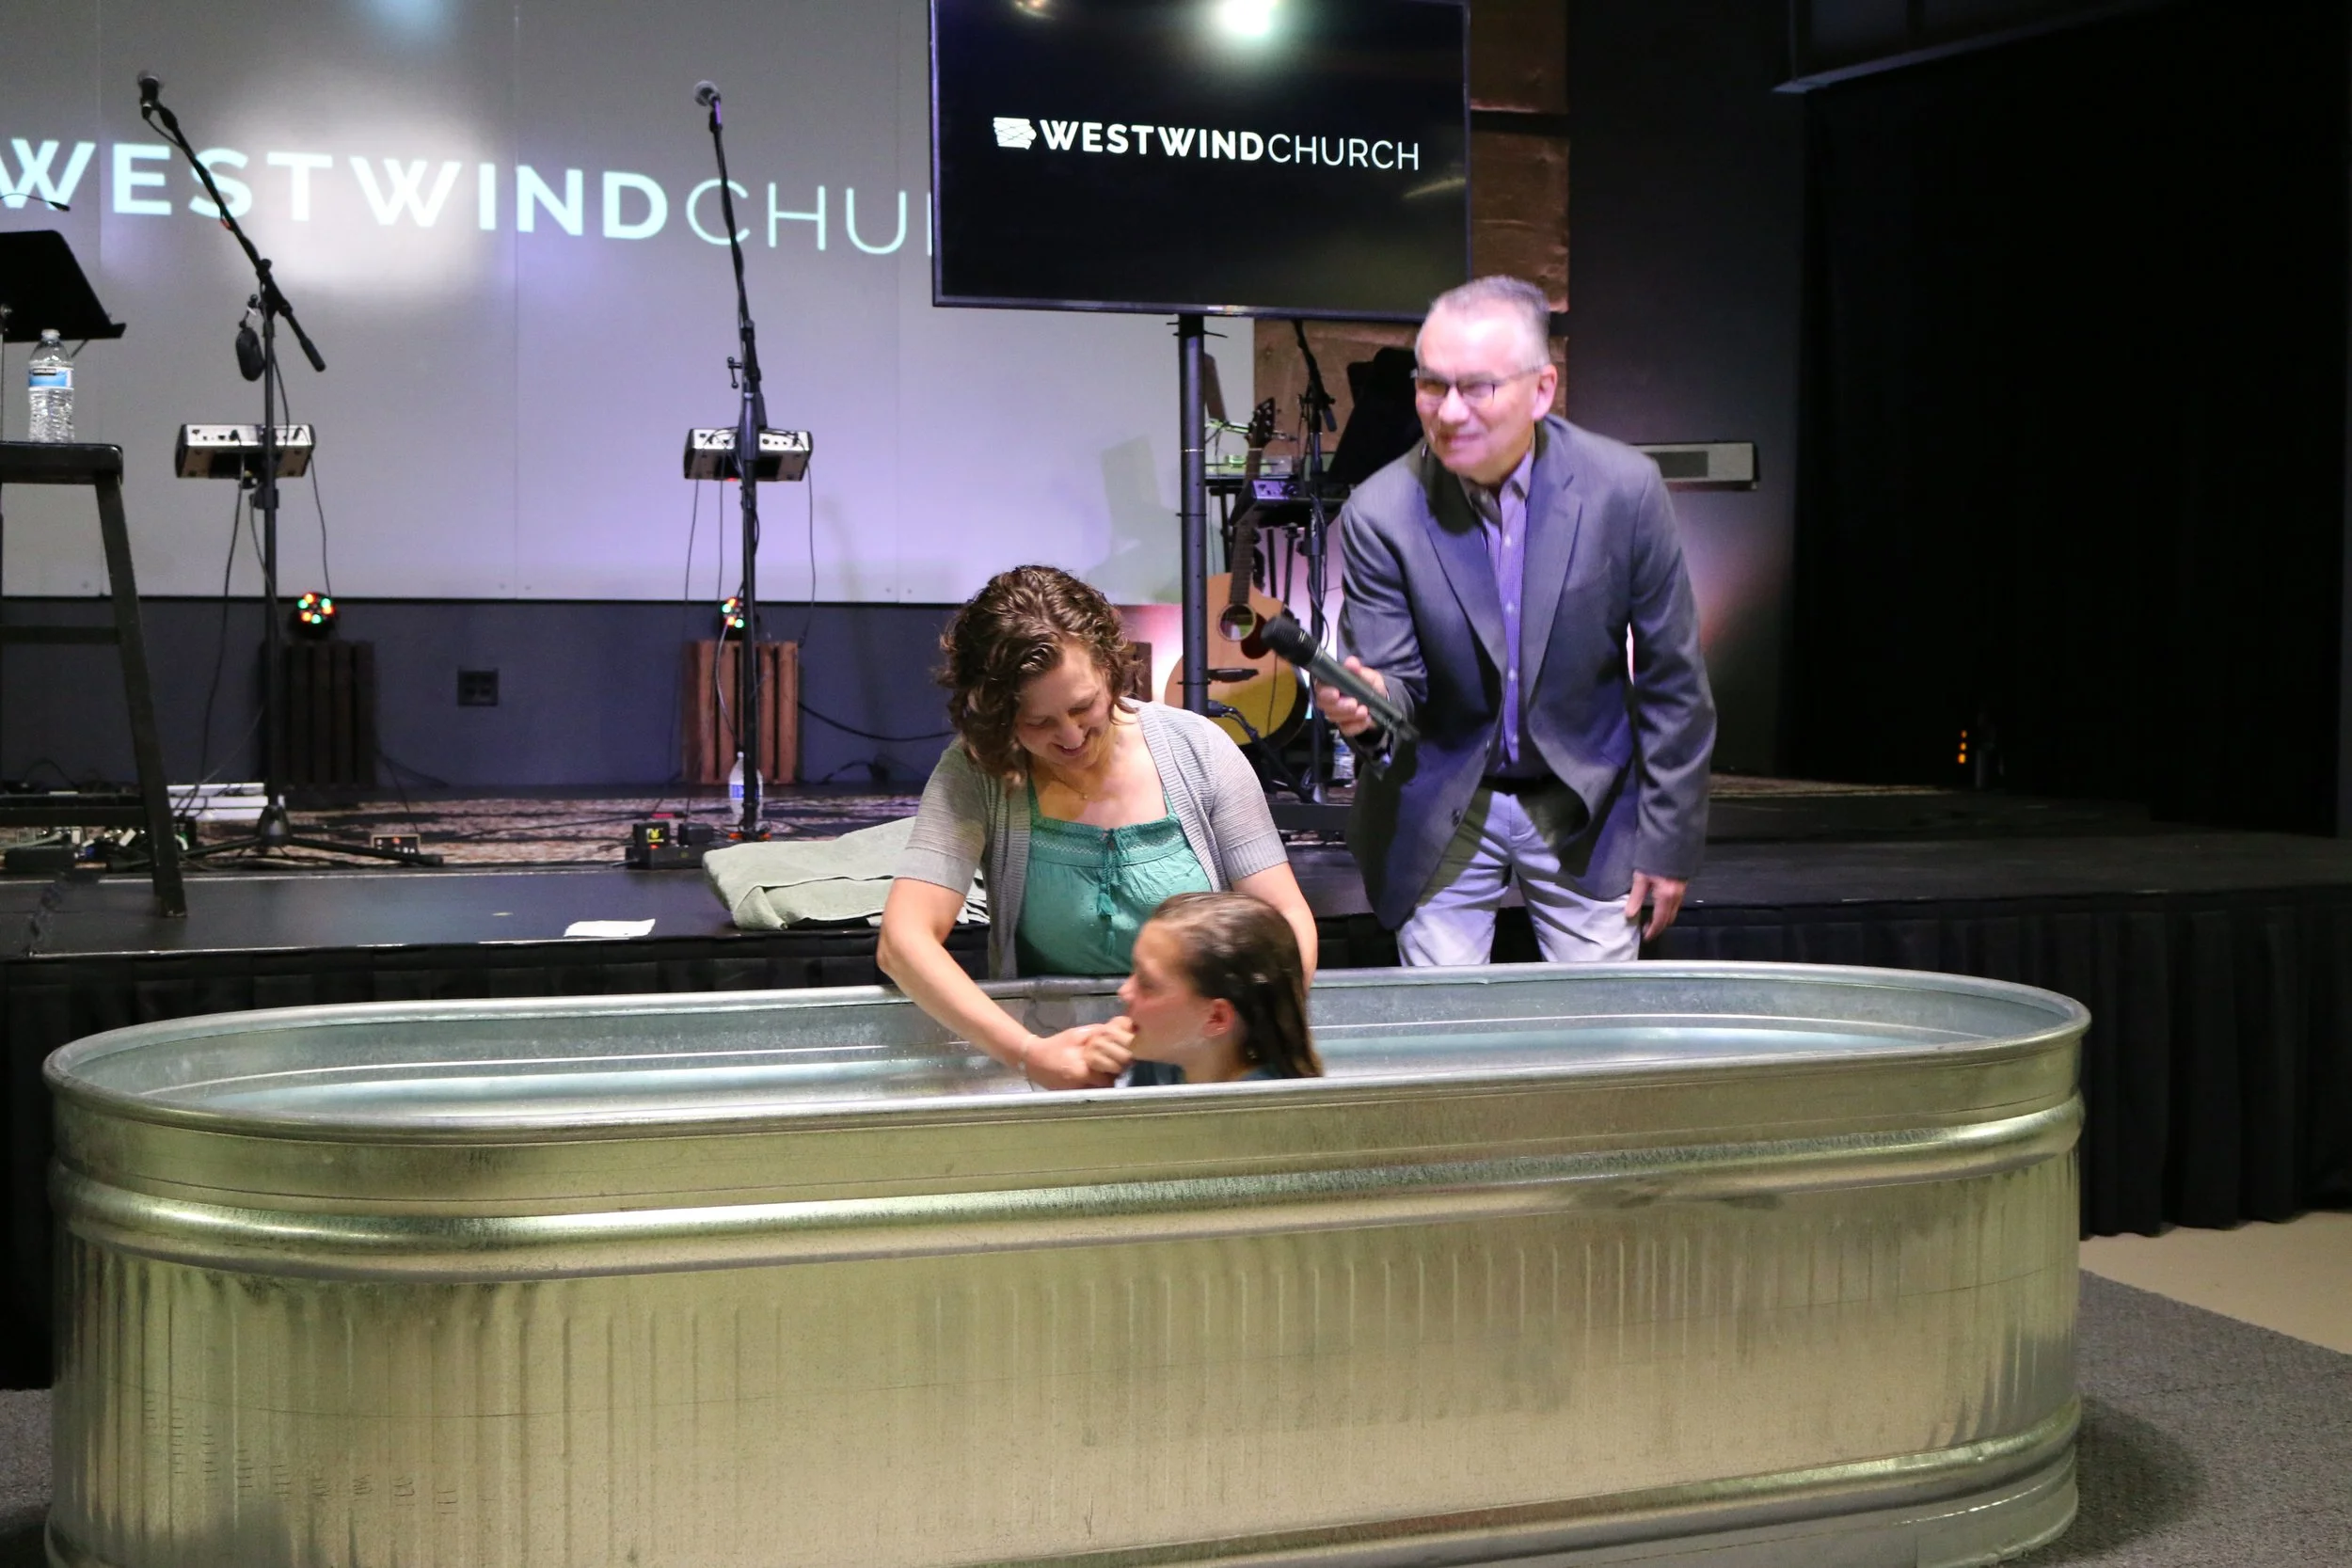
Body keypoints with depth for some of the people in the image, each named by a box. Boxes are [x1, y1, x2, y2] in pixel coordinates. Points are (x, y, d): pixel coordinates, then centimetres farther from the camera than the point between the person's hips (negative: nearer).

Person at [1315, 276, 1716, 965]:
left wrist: (1669, 843, -3)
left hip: (1589, 806, 0)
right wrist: (1367, 704, -36)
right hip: (1439, 813, 0)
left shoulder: (1624, 488, -14)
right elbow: (1398, 677, -10)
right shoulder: (1378, 514, -15)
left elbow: (1673, 680, -6)